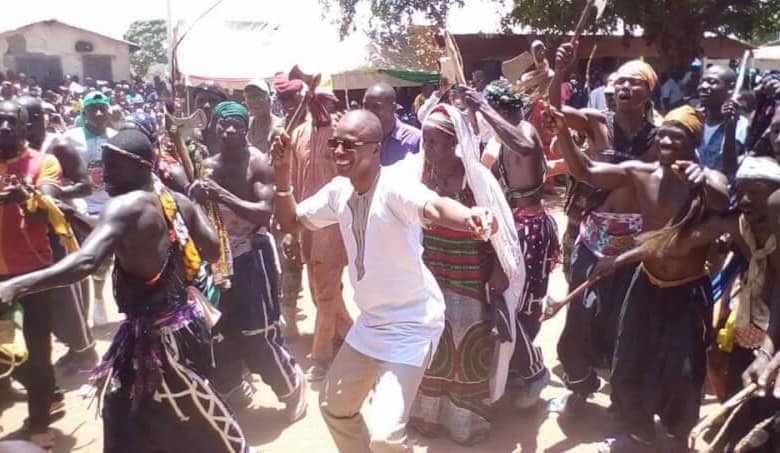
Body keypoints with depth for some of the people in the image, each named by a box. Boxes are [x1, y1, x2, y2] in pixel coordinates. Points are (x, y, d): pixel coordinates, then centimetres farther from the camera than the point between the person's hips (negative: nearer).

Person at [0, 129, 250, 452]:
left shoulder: (125, 206, -21)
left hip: (156, 334, -9)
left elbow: (85, 262, -35)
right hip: (183, 322, 9)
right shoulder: (179, 202, 2)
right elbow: (213, 250, 6)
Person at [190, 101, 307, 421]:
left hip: (251, 254, -6)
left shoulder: (258, 163, -13)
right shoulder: (208, 166, 4)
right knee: (219, 327, 16)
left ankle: (292, 385, 21)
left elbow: (265, 213, -24)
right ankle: (228, 383, 39)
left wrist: (223, 196, -30)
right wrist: (196, 197, -18)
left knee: (259, 331, -2)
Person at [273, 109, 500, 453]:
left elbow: (434, 207, -44)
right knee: (334, 407, 24)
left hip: (411, 325, -8)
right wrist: (283, 173, -8)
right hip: (370, 321, 8)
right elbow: (290, 222, 8)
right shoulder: (338, 190, -1)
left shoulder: (393, 186, -24)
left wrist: (469, 218, -66)